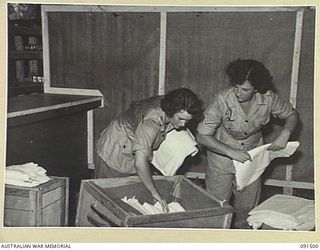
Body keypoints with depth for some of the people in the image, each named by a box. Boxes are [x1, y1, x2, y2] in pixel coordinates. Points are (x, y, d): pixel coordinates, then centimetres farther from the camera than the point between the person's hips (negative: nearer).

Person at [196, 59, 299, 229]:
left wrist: (285, 134, -19)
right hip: (223, 153, -3)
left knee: (246, 207, 13)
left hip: (252, 154, 3)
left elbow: (292, 114, 0)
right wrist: (231, 152, -32)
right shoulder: (222, 100, -28)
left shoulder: (268, 98, -19)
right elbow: (202, 136, -25)